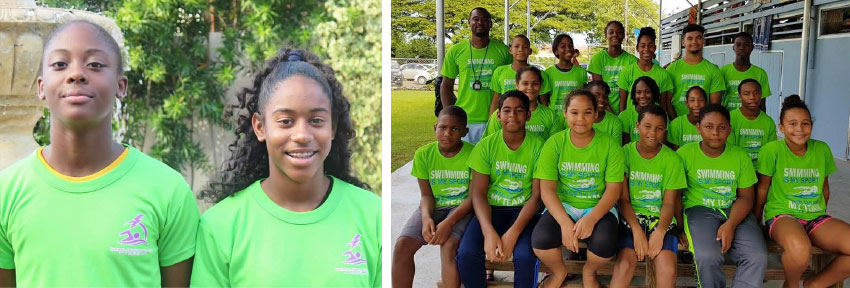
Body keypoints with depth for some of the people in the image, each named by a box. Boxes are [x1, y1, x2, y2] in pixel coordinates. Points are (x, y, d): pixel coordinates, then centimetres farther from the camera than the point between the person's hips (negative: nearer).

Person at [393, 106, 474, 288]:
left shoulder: (473, 154, -10)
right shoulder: (423, 154, -1)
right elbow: (426, 195, 2)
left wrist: (449, 222, -25)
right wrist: (426, 218, -21)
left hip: (461, 208, -3)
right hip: (433, 208, 3)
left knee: (448, 245, -32)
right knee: (402, 246, -20)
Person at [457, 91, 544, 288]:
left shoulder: (538, 146, -5)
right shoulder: (486, 145, 0)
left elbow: (537, 195, -7)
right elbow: (478, 193, -5)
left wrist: (512, 234, -20)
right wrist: (489, 232, -22)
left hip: (524, 210, -1)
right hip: (491, 208, 2)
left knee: (525, 256, -31)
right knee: (466, 253, -24)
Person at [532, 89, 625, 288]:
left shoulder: (609, 145, -4)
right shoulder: (554, 144, -3)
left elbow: (614, 189, -7)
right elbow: (547, 189, -9)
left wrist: (592, 218, -25)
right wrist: (564, 222, -25)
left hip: (598, 207, 0)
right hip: (562, 206, 1)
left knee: (605, 244, -32)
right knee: (540, 240, -29)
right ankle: (559, 272, 9)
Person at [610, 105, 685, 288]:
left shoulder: (672, 159, 3)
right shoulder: (626, 153, 1)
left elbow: (669, 203, 0)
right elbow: (623, 199, -2)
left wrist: (660, 232, -18)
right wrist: (637, 231, -17)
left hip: (661, 219, 1)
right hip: (630, 217, -1)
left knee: (668, 269, -26)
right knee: (625, 264, -28)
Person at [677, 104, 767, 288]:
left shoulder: (740, 156, 7)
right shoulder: (685, 153, -1)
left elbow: (746, 197, 4)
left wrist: (730, 225, -13)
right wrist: (681, 226, -12)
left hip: (735, 212, 3)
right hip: (699, 209, -3)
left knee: (758, 257, -23)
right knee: (708, 257, -31)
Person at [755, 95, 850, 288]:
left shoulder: (822, 149, 6)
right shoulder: (772, 150, -7)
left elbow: (824, 188, 18)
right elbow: (762, 189, 0)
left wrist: (820, 218, 19)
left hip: (816, 217, 5)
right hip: (782, 214, -5)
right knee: (800, 249, -39)